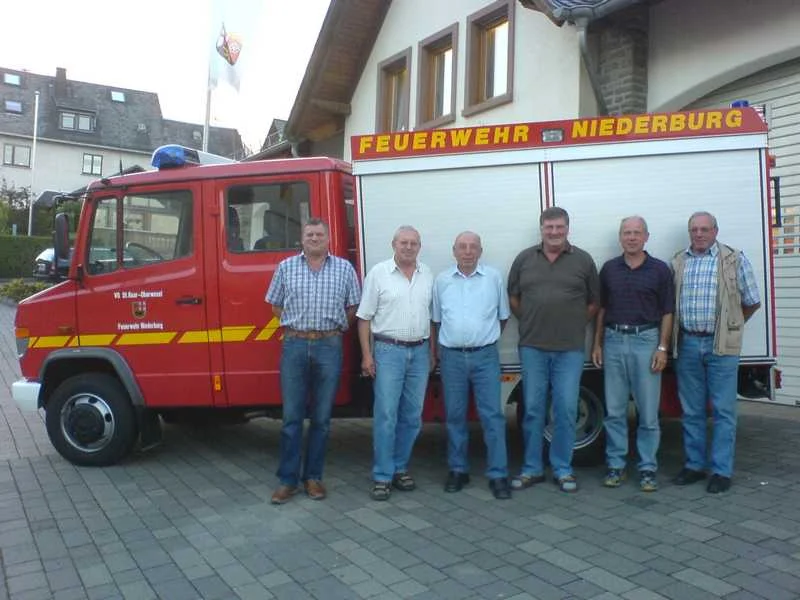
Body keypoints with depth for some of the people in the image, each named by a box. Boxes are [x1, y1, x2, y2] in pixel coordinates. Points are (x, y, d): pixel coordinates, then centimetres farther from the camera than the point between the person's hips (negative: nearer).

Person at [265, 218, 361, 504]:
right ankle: (288, 479, 12)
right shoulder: (286, 267, 9)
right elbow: (275, 304, 15)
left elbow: (353, 307, 10)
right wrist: (295, 325, 7)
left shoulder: (345, 268, 7)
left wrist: (334, 328, 5)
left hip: (329, 346, 0)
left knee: (321, 417, 7)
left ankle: (313, 477, 19)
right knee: (291, 416, 2)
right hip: (294, 345, 0)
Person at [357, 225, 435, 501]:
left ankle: (400, 468, 23)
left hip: (419, 352, 4)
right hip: (389, 351, -4)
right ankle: (382, 476, 4)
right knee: (386, 415, -5)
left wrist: (432, 352, 11)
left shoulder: (427, 275, 10)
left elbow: (431, 316, 15)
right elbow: (365, 317, -2)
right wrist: (367, 355, -8)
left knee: (412, 416, 9)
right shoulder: (378, 273, -2)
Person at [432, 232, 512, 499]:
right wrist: (438, 351, 13)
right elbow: (436, 320, 14)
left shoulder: (494, 277, 2)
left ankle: (498, 475, 6)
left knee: (493, 415, -2)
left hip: (485, 356, -1)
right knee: (455, 416, 9)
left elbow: (503, 316, 11)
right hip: (452, 357, 2)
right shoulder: (442, 280, 6)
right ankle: (458, 470, 21)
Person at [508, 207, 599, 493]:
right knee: (533, 410, 7)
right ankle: (531, 469, 19)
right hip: (532, 348, 1)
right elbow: (513, 297, 12)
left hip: (570, 349, -1)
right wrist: (531, 322, 8)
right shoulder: (524, 259, 7)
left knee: (566, 410, 4)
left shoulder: (583, 260, 4)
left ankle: (562, 470, 18)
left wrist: (575, 324, 4)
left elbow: (594, 302, 9)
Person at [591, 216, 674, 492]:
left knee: (648, 412, 2)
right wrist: (597, 344, 8)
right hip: (613, 340, 3)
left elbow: (667, 313, 1)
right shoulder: (609, 269, 9)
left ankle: (647, 469, 14)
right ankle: (615, 466, 17)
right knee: (614, 411, 7)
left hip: (646, 341, -2)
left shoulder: (660, 270, 2)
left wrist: (662, 348, -7)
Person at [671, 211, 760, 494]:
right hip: (687, 344, 3)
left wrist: (731, 325, 12)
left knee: (723, 411, 2)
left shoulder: (735, 260, 1)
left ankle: (721, 471, 11)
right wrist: (671, 340, 7)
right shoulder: (677, 262, 9)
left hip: (721, 345, -3)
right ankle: (694, 464, 22)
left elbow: (752, 301, 7)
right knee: (691, 411, 10)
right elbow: (669, 302, 13)